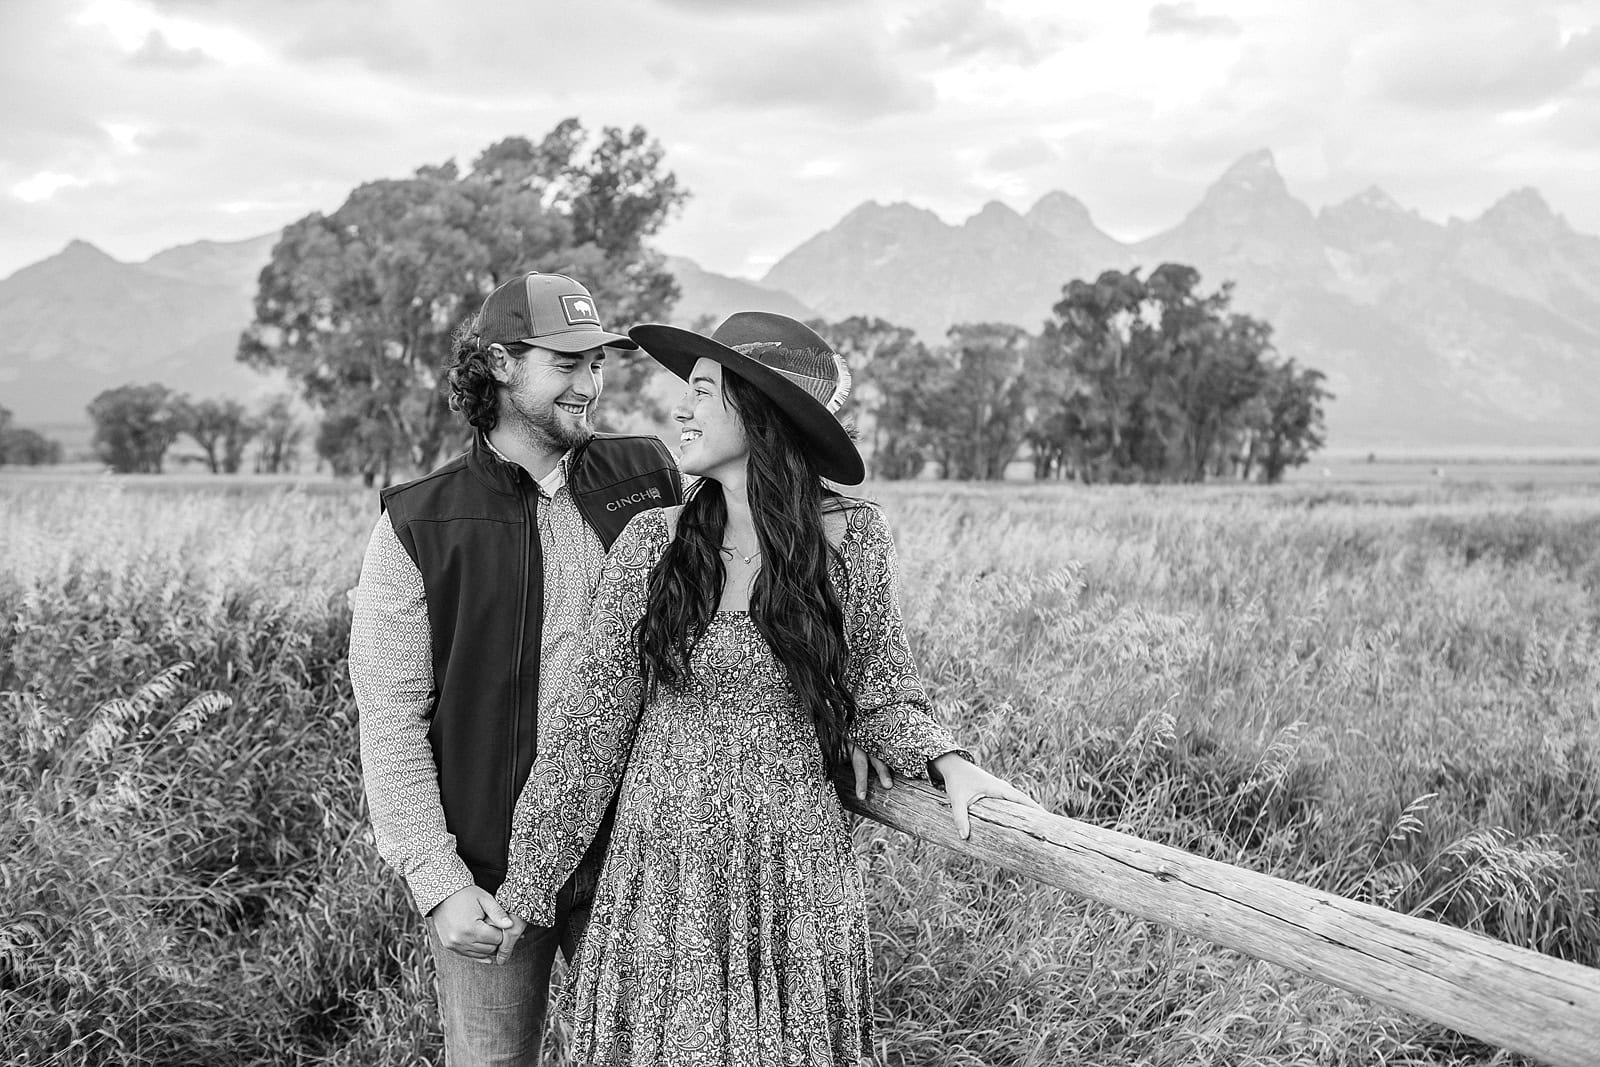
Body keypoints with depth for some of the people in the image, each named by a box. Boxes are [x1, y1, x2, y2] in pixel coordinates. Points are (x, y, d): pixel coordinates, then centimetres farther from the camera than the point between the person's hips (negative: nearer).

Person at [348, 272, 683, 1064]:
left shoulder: (652, 480, 2)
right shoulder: (419, 524, -5)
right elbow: (389, 722, -7)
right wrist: (437, 883, -12)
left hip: (632, 855, 3)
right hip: (488, 873, -2)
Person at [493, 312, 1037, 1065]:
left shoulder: (850, 538, -6)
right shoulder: (651, 543, -5)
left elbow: (879, 694, 4)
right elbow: (592, 720, 0)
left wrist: (945, 759, -15)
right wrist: (528, 881, 2)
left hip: (795, 882, 0)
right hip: (662, 884, 1)